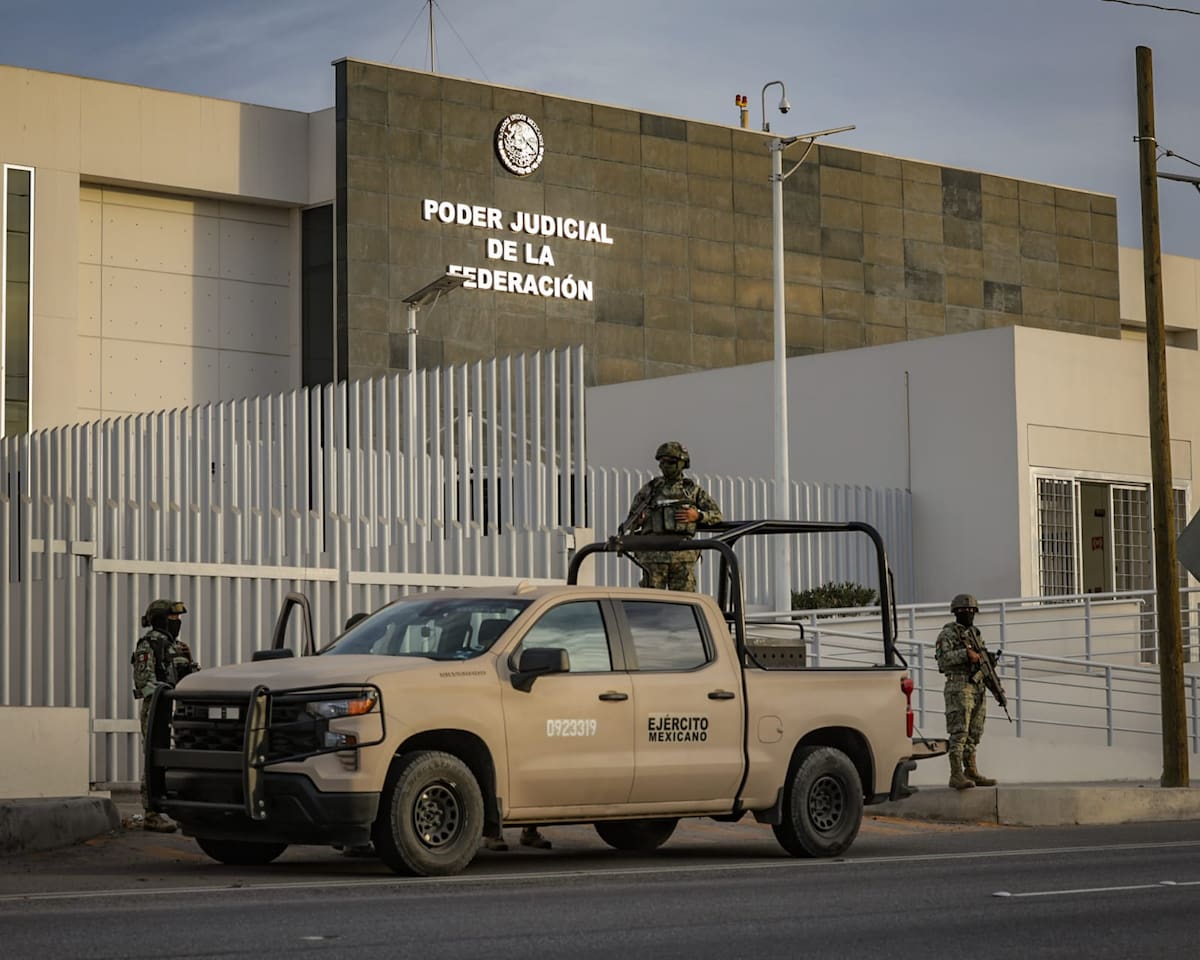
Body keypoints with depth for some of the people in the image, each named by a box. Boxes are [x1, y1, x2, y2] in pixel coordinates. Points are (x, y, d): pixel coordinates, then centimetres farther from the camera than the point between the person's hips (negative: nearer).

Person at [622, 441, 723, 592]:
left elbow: (716, 514, 11)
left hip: (683, 554, 0)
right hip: (654, 553, 0)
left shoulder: (693, 489, 11)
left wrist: (697, 516, -8)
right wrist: (636, 521, -9)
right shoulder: (650, 489, 11)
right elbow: (632, 518, 15)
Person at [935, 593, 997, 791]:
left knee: (974, 733, 10)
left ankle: (971, 772, 15)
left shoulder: (974, 633, 19)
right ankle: (956, 775, -16)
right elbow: (943, 658, -18)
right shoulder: (948, 633, -5)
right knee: (959, 732, -13)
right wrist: (966, 654, -25)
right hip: (959, 688, -8)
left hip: (978, 688, 8)